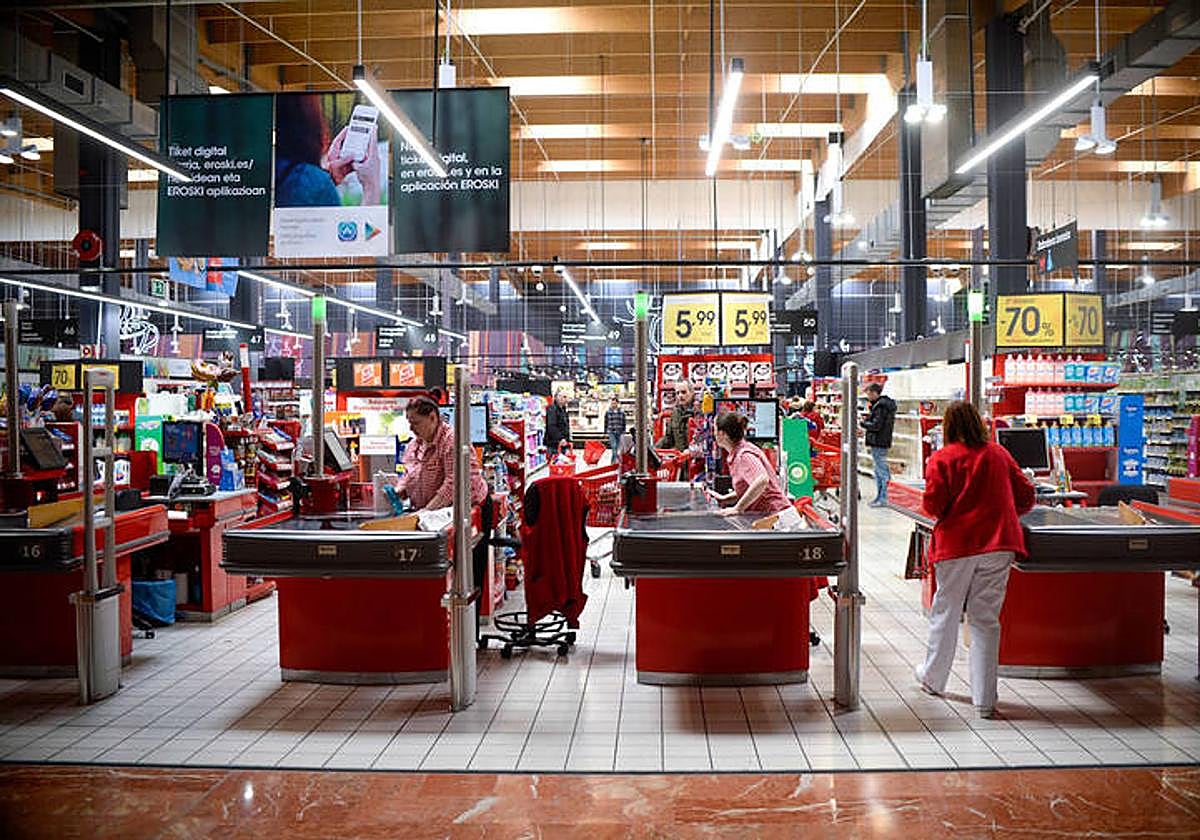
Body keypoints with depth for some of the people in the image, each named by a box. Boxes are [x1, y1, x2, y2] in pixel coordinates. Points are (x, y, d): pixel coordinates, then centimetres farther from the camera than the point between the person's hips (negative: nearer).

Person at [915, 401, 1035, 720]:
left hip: (957, 544, -2)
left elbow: (934, 505, -11)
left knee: (945, 612, 14)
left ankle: (933, 679, 32)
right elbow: (1025, 495, 9)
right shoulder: (999, 454, 7)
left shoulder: (941, 458, -4)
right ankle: (985, 699, 5)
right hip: (998, 544, 2)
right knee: (986, 619, 5)